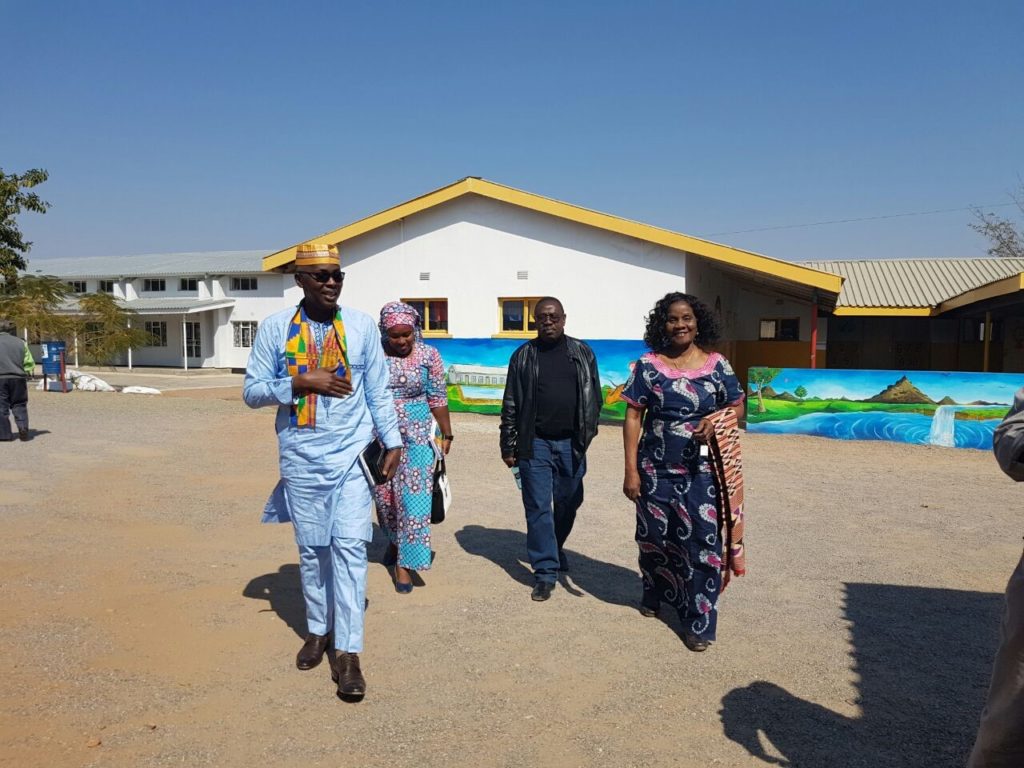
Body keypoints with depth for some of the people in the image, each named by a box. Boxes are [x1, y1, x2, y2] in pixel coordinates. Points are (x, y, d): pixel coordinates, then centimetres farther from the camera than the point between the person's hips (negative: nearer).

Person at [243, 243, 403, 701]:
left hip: (351, 455, 0)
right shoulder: (275, 328, 1)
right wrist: (300, 382, -15)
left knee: (350, 546, -6)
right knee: (311, 547, 11)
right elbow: (252, 391, 0)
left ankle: (347, 654, -1)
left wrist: (392, 441, 5)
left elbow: (378, 390, 8)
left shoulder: (362, 326, 3)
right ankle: (318, 630, 31)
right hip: (301, 457, 1)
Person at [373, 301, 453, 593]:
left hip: (416, 437, -2)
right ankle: (394, 539, 43)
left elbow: (437, 398, 0)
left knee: (413, 496, -4)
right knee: (384, 494, 14)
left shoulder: (428, 355, -4)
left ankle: (405, 563, 7)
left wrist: (447, 434, 3)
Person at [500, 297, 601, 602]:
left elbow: (594, 397, 10)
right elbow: (510, 404, 4)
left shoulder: (583, 353, 6)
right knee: (538, 508, -1)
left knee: (568, 504, 14)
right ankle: (546, 571, 7)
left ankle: (555, 549, 40)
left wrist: (586, 434, 4)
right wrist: (508, 445, 2)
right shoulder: (523, 356, 2)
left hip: (571, 444, 2)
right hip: (535, 444, -2)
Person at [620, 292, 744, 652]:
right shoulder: (648, 365, -2)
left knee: (702, 543, -1)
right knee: (654, 538, 15)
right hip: (656, 470, 1)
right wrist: (631, 470, -7)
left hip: (701, 472, 0)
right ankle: (654, 594, 42)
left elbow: (737, 406, 8)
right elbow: (633, 417, -3)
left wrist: (715, 422, -15)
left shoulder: (716, 365, 0)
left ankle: (699, 621, 13)